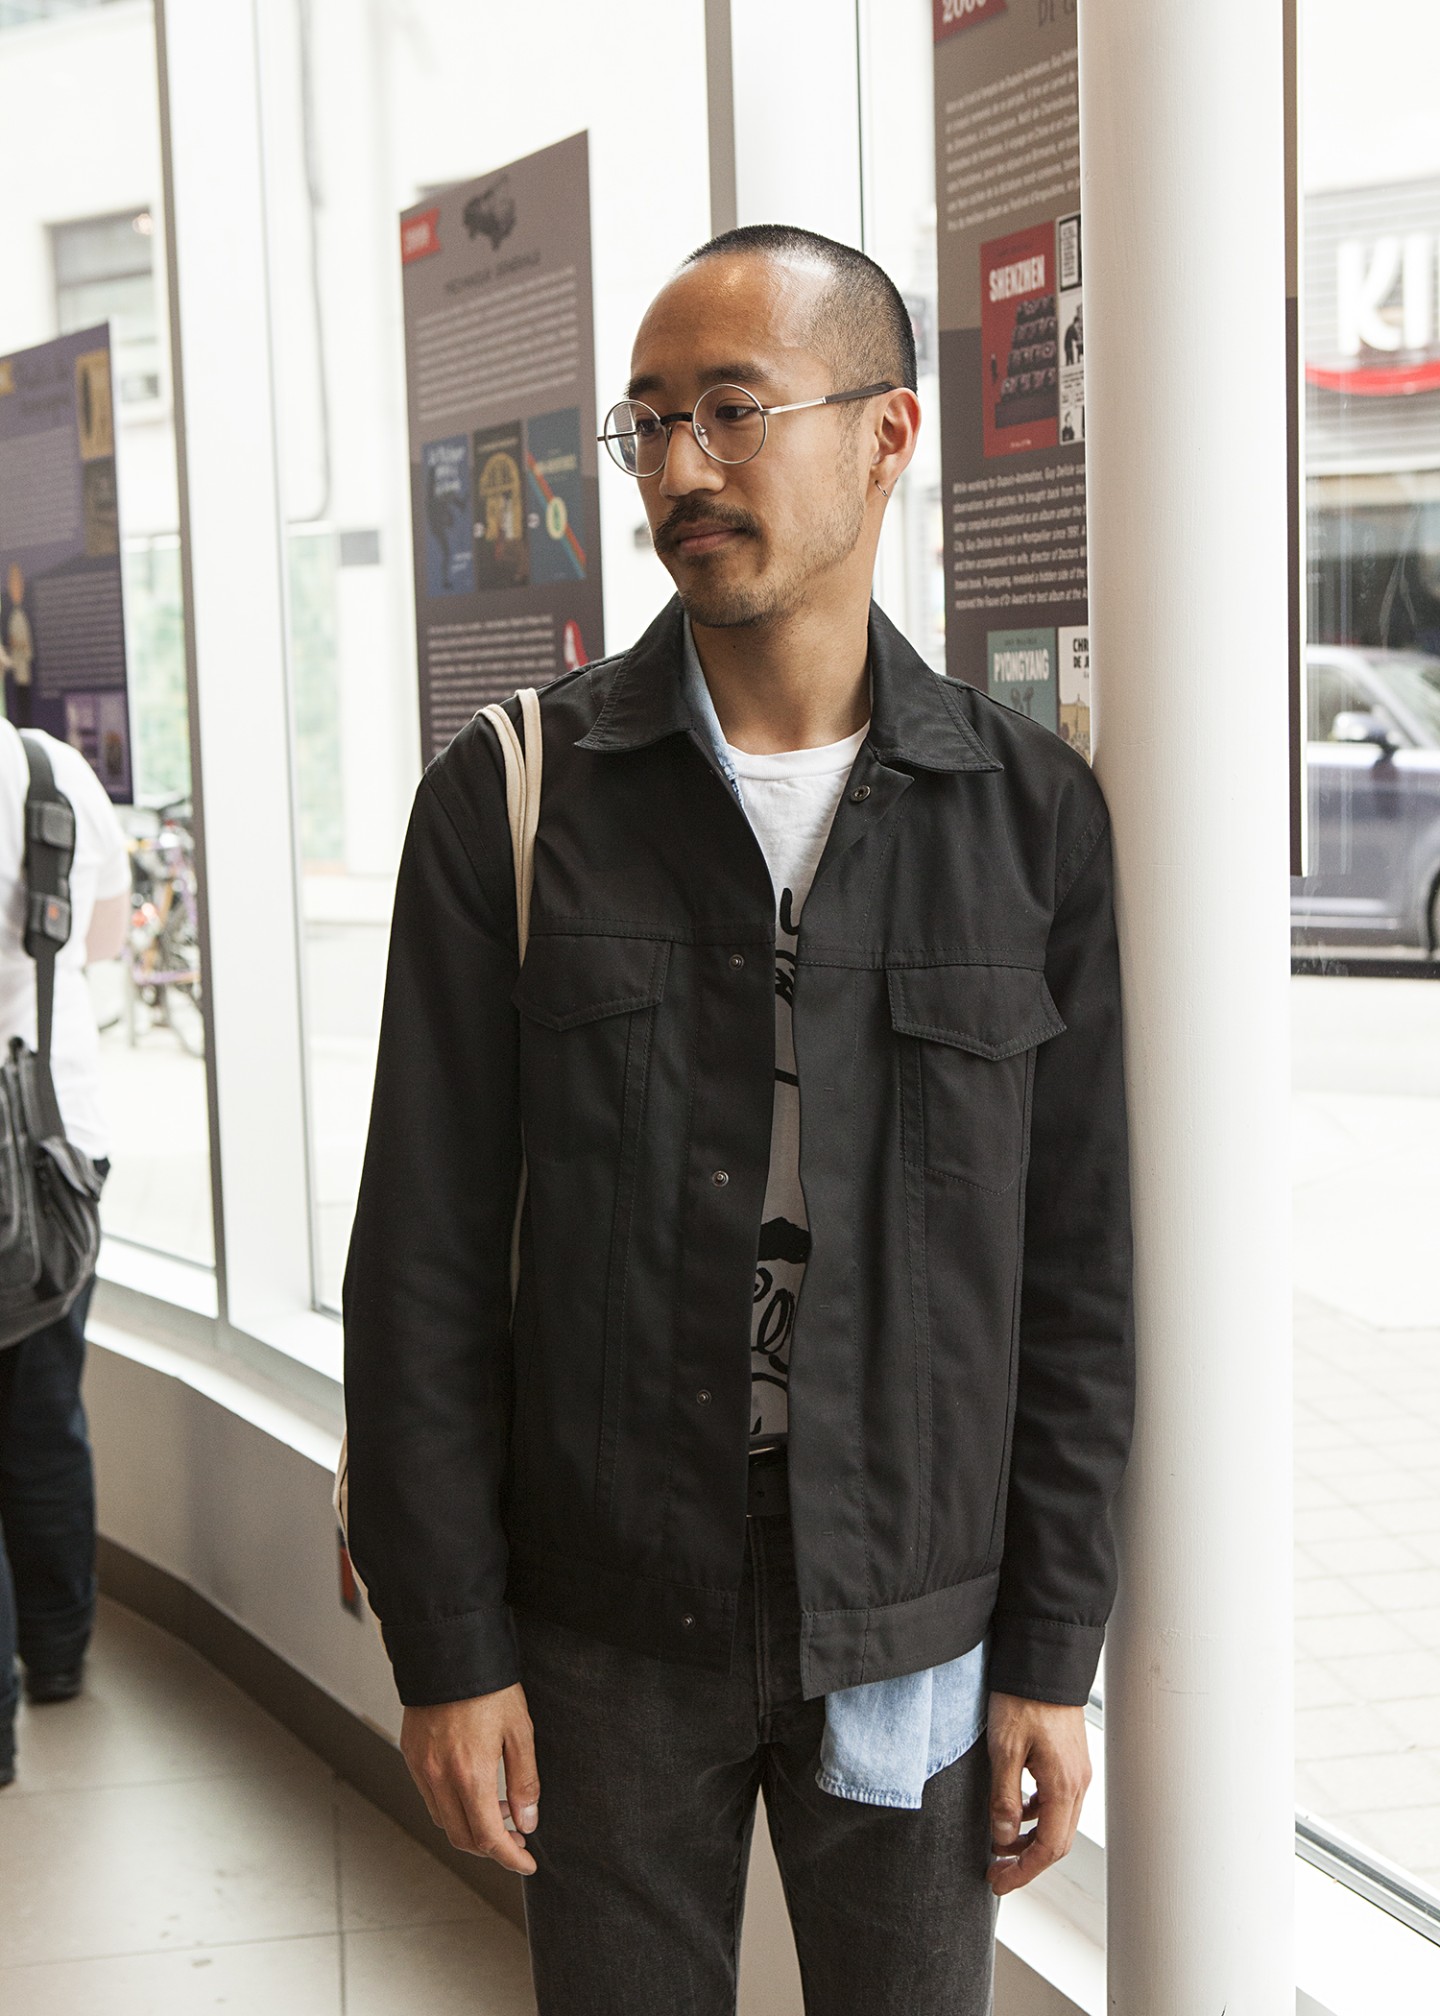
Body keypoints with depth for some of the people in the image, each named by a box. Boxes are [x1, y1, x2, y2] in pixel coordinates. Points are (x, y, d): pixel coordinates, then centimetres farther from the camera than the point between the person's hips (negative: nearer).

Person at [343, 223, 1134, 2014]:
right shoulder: (513, 801, -5)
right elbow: (424, 1260, -4)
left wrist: (1052, 1653, 0)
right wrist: (445, 1649, -6)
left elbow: (1076, 1273, 0)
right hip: (603, 1629, 0)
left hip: (915, 1629, 1)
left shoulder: (1030, 813, -2)